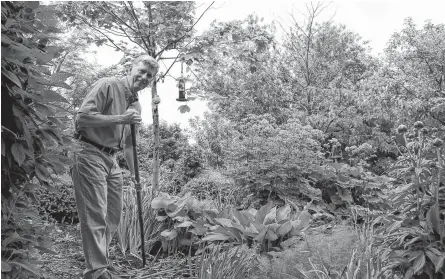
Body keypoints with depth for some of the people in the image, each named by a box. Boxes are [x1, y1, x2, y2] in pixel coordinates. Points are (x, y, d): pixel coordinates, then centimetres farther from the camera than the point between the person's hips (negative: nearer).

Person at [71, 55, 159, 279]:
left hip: (111, 159, 9)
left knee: (113, 217, 13)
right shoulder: (107, 86, -8)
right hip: (90, 155, -8)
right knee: (95, 216, -8)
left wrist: (134, 172, 20)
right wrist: (120, 118, -21)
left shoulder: (136, 105, 16)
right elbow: (83, 116, -19)